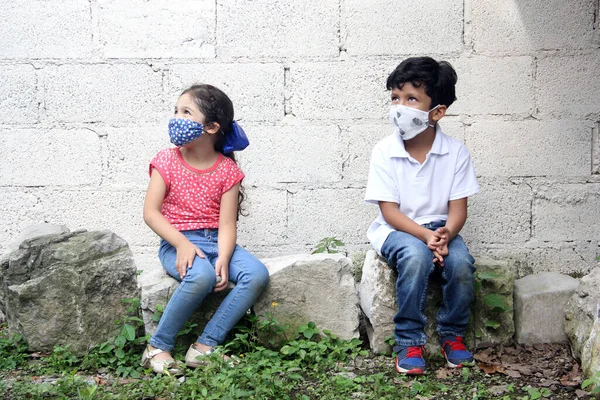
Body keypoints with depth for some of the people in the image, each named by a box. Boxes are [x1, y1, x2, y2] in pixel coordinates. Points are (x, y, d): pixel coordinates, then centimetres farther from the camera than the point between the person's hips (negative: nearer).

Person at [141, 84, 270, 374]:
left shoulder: (227, 169, 2)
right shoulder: (167, 161, 0)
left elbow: (227, 223, -4)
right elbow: (151, 212, -7)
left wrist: (223, 258, -23)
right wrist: (181, 243, -22)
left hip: (216, 242, 3)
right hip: (177, 243, -3)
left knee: (257, 274, -23)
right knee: (201, 275, -36)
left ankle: (204, 346, -20)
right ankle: (158, 348, -19)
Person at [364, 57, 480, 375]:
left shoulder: (454, 151, -6)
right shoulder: (384, 151, -10)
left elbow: (458, 208, -6)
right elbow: (389, 211, -12)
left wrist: (445, 235, -27)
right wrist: (425, 235, -27)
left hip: (440, 229, 2)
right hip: (396, 230, -2)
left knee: (461, 262, -28)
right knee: (416, 256, -35)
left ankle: (453, 335, -1)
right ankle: (410, 342, -19)